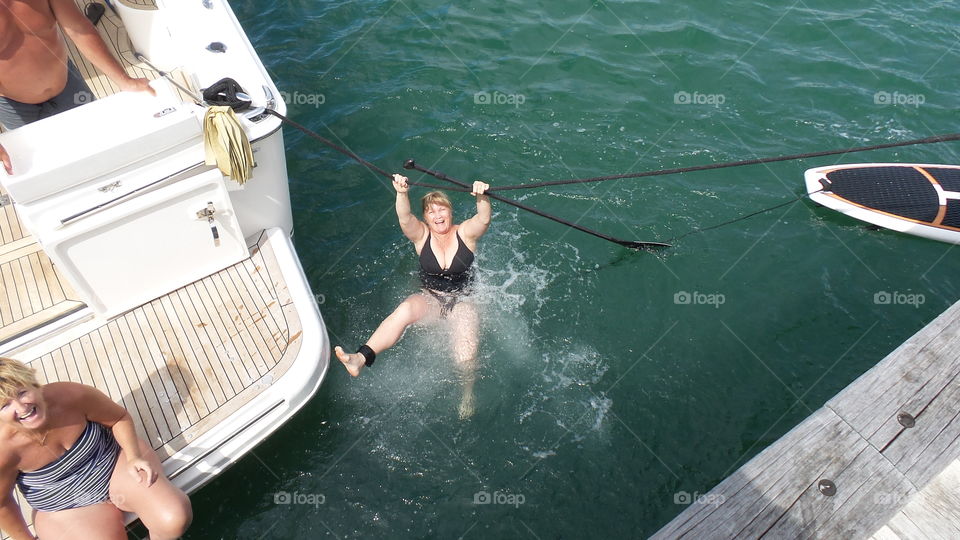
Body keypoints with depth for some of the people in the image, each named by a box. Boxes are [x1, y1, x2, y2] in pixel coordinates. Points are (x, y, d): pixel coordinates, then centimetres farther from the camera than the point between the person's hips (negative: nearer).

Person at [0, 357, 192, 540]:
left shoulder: (72, 395, -25)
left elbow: (120, 417, -6)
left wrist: (134, 457, -17)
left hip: (116, 461, 0)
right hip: (69, 507, 0)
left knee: (175, 519, -19)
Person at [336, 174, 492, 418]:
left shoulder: (465, 233, -5)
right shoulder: (421, 235, -2)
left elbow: (484, 219, -26)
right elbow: (404, 219, -23)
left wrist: (482, 197, -48)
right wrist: (402, 194, -44)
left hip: (462, 301, -1)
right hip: (430, 299, 1)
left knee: (466, 357, -23)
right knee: (404, 310, -34)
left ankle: (468, 392, 9)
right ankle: (361, 358, -42)